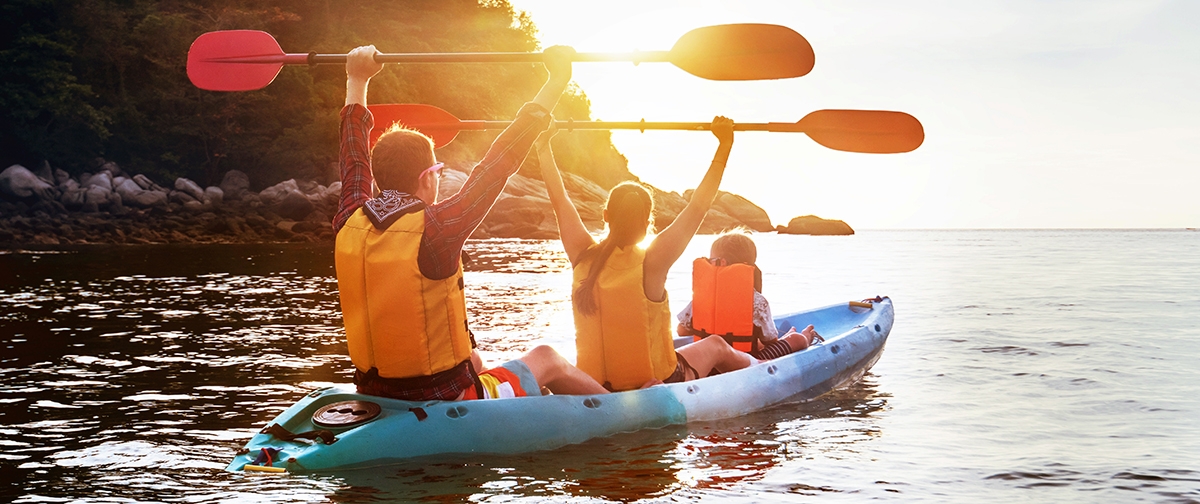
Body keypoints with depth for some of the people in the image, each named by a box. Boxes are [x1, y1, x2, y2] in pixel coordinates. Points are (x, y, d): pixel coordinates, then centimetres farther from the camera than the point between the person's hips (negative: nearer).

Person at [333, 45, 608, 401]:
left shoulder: (350, 223, -6)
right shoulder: (434, 228, -24)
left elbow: (355, 157, 13)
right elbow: (500, 163, -18)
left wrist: (357, 80, 27)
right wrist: (557, 80, -10)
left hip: (374, 398, 7)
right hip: (444, 404, -7)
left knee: (472, 359, 35)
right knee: (547, 360, 19)